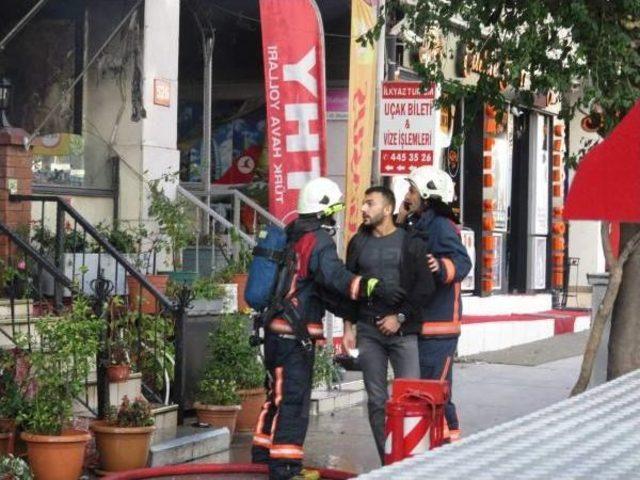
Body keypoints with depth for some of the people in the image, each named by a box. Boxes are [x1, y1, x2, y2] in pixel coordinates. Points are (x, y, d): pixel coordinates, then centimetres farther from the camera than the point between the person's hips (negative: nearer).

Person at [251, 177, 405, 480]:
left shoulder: (292, 236, 17)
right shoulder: (318, 239, -13)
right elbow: (335, 278, -28)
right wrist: (374, 288, -37)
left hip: (277, 326, 10)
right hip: (295, 330, -10)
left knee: (278, 391, 20)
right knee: (294, 397, -7)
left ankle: (264, 449, 31)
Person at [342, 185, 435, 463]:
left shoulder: (411, 242, 2)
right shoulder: (358, 243, 13)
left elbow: (425, 286, -4)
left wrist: (400, 317, -9)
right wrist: (348, 327, 10)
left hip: (403, 330, -3)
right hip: (368, 331, 3)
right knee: (376, 401, 3)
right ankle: (387, 463, 8)